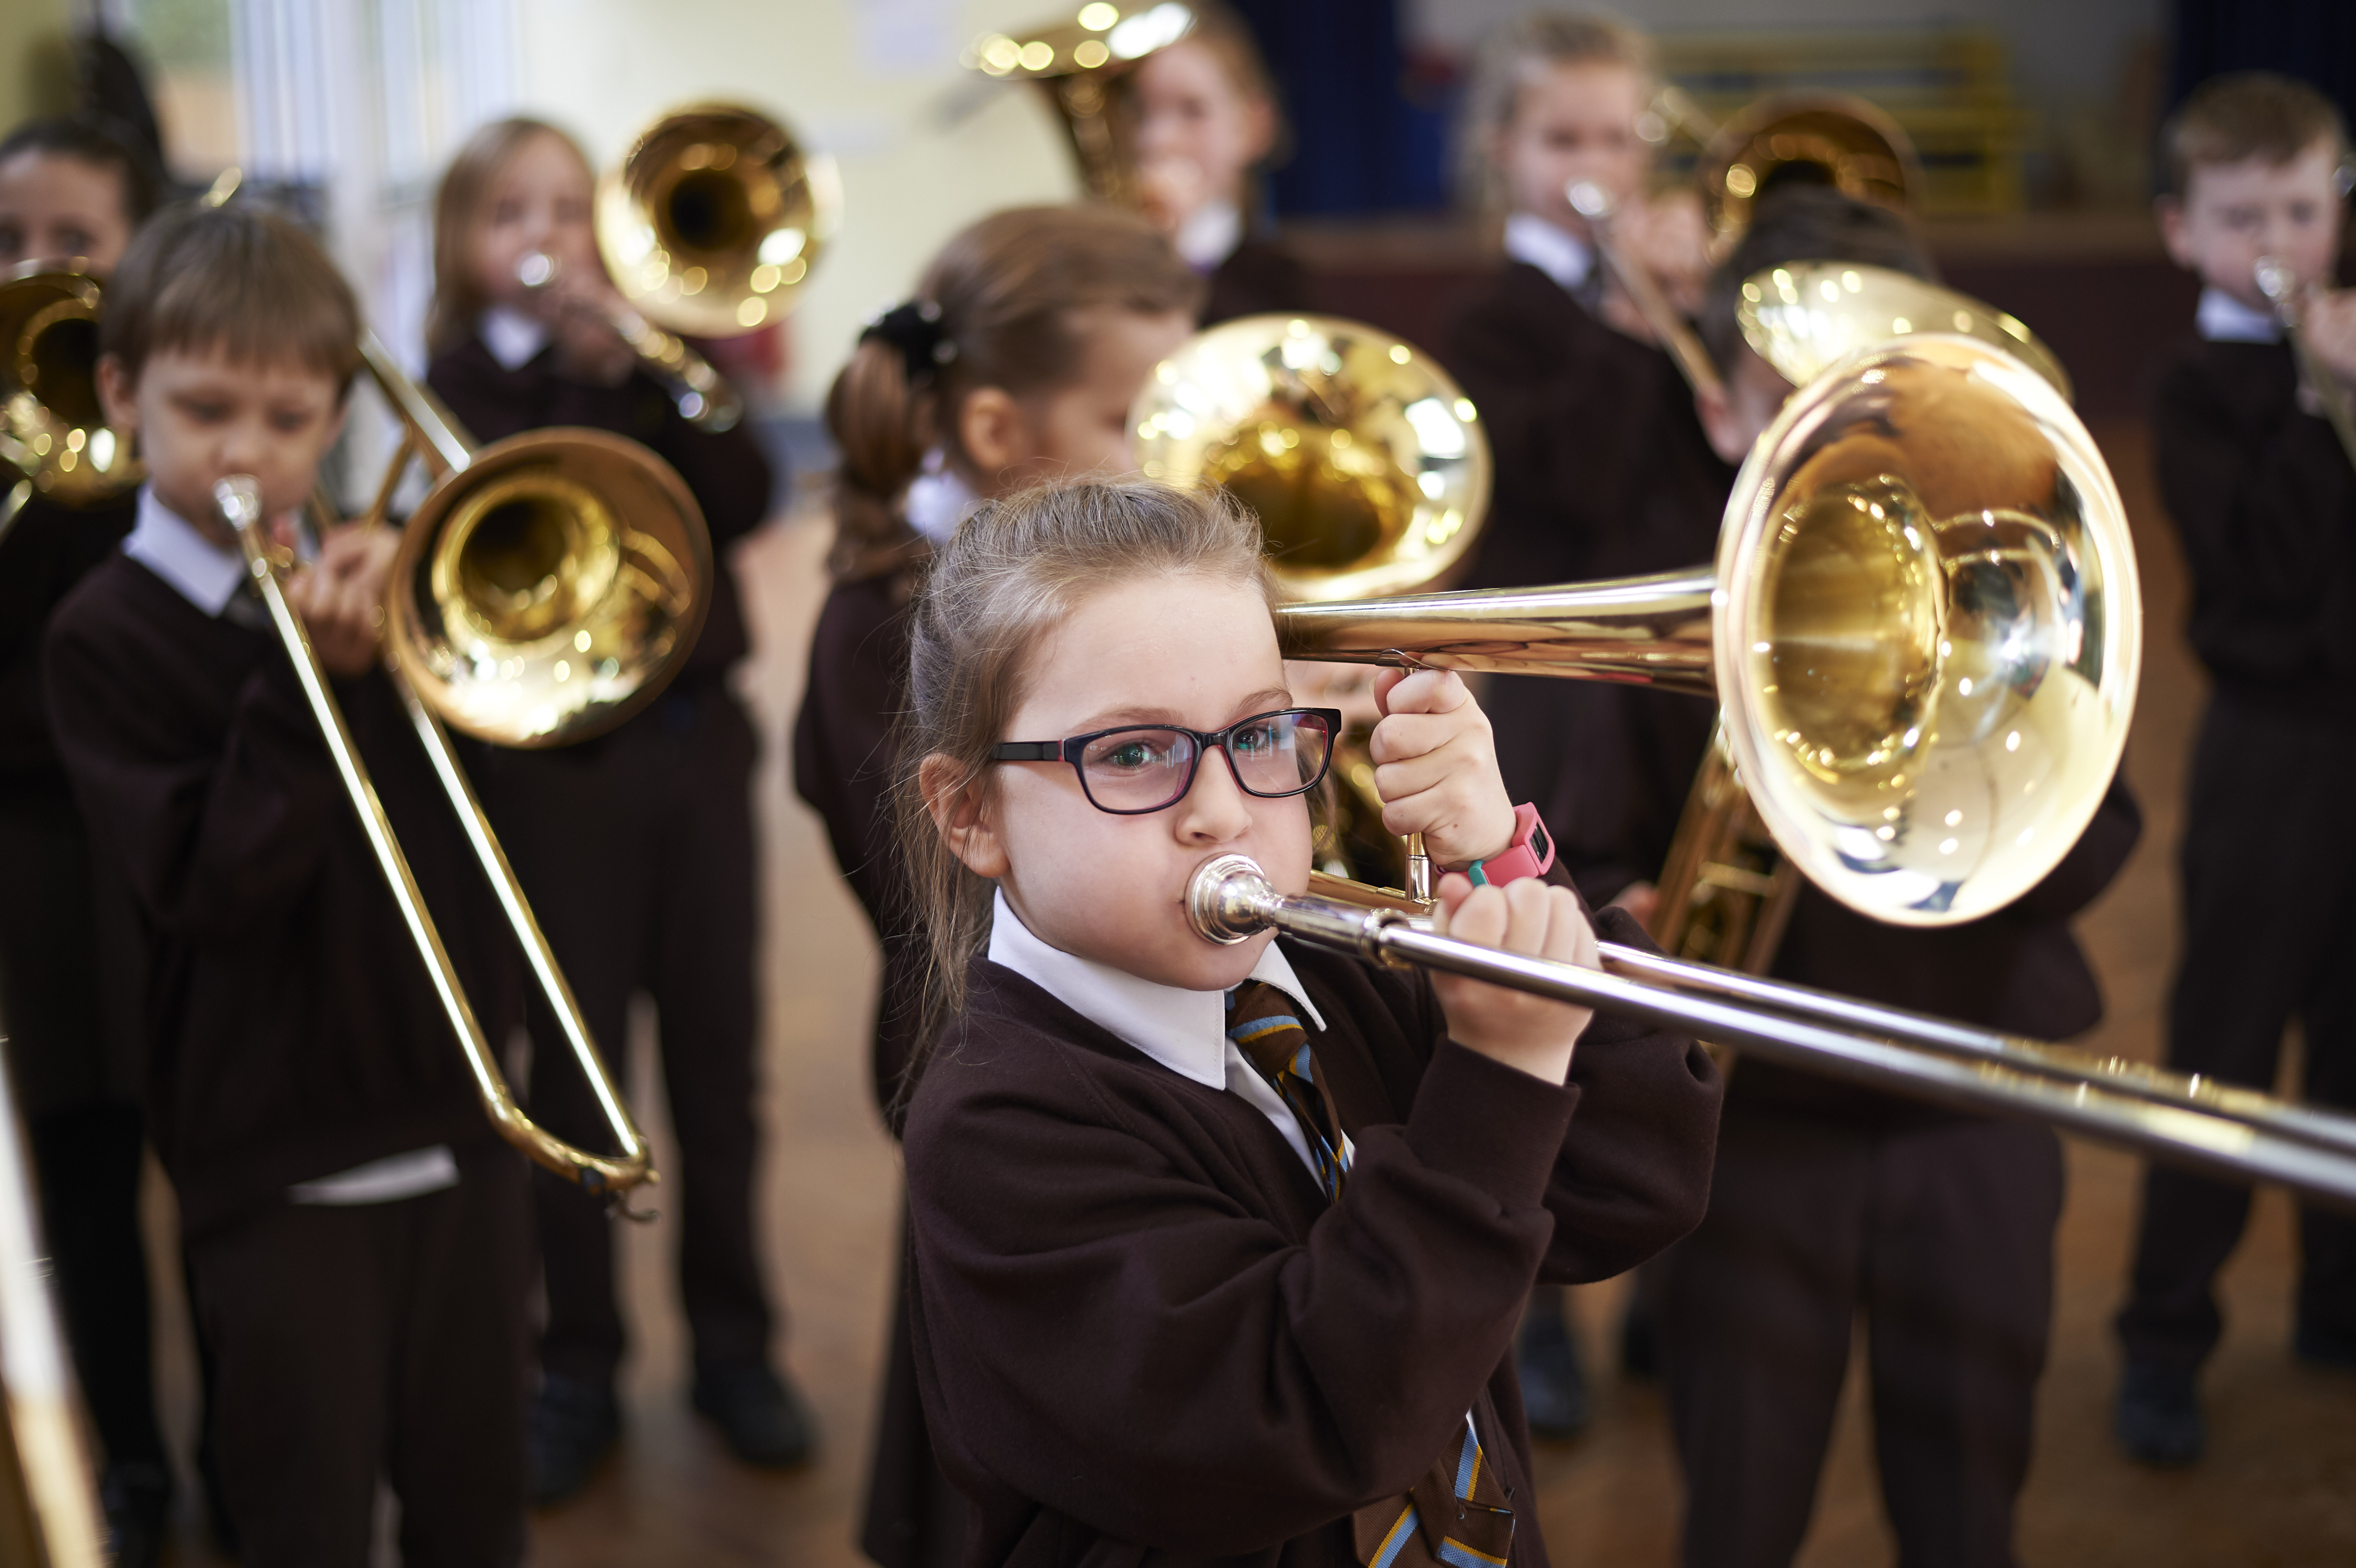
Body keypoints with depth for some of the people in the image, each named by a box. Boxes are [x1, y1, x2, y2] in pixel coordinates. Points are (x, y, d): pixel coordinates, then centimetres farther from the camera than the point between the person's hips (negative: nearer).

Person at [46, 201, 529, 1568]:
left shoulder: (377, 591, 6)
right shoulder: (108, 633, -8)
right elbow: (206, 885, -17)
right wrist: (314, 679, -25)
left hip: (455, 1123, 4)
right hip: (279, 1166, -4)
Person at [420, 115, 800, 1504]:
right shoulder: (456, 388, 2)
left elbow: (742, 498, -8)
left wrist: (635, 366, -16)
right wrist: (574, 367, -18)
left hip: (693, 733, 2)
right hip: (548, 757, -2)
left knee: (718, 1055, 7)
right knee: (572, 1070, 4)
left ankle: (734, 1345, 20)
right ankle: (581, 1368, 17)